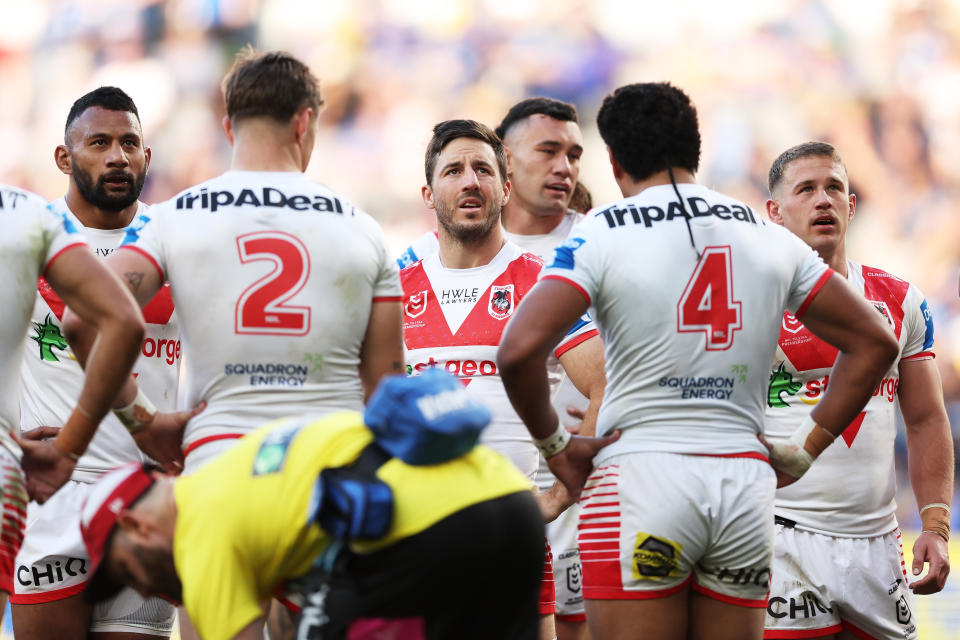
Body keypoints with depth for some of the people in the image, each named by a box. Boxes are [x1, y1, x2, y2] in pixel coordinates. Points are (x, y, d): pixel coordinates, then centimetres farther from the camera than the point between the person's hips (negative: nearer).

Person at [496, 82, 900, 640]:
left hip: (641, 474, -4)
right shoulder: (771, 239, 11)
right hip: (746, 485, 4)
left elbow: (520, 351, -15)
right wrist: (803, 451, 16)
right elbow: (874, 344, 14)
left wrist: (554, 444, 1)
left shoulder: (602, 237, -3)